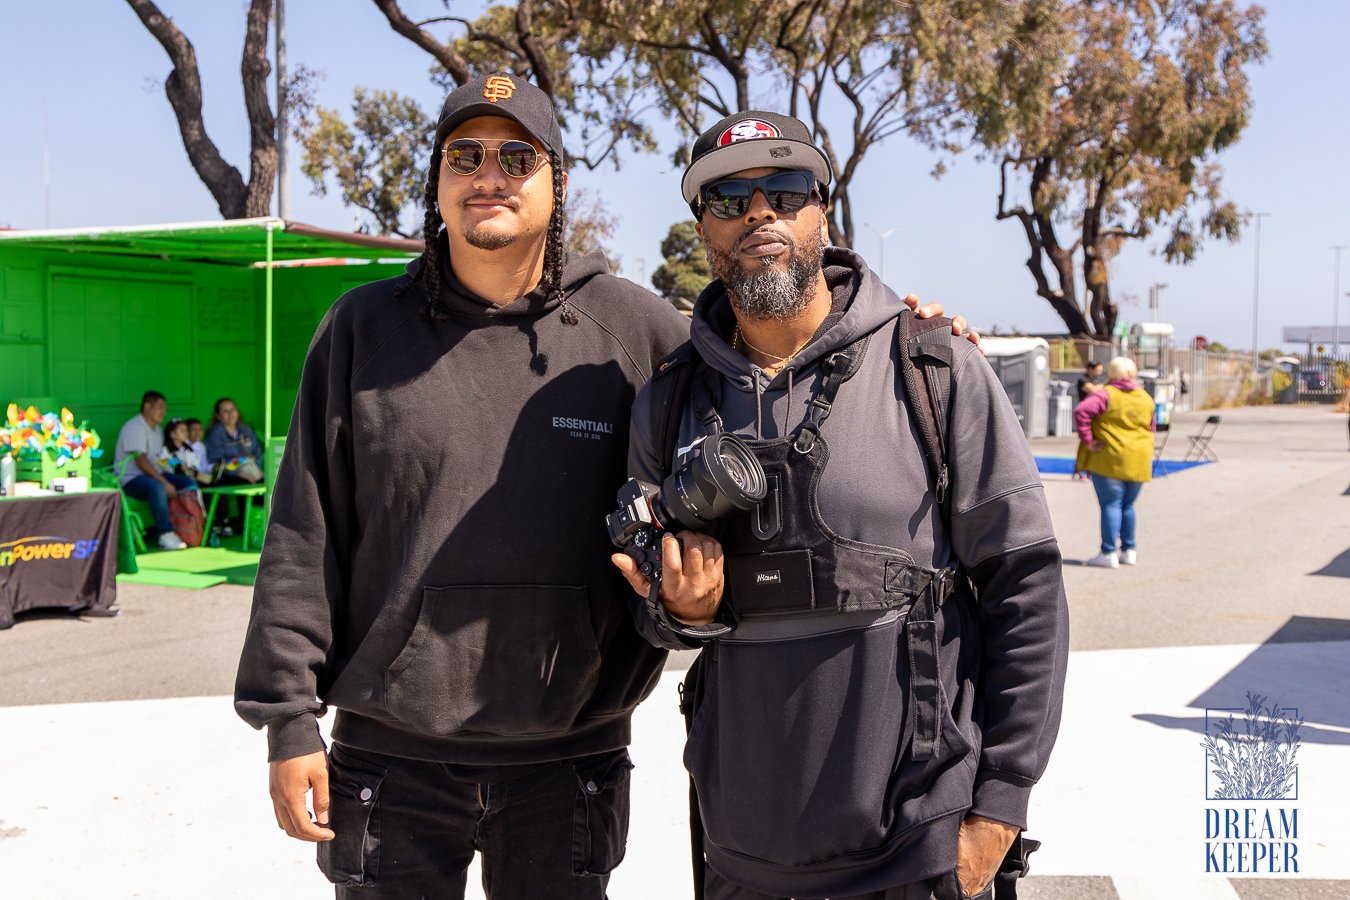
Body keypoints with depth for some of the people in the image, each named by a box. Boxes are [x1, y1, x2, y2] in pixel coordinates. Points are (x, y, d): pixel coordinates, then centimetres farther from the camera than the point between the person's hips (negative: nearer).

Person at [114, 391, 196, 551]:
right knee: (157, 487, -38)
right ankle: (165, 534, -29)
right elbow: (141, 461, -23)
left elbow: (157, 460, 13)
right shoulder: (135, 427, -14)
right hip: (130, 478, -9)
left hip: (153, 473, 9)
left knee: (189, 483, -6)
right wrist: (165, 483, -28)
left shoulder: (157, 429, 16)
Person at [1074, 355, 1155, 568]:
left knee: (1111, 505, -3)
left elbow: (1081, 411, -20)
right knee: (1127, 505, 17)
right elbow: (1151, 428, 20)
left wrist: (1087, 440, -15)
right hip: (1139, 461, 6)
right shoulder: (1146, 398, 13)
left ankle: (1109, 553, -5)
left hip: (1109, 459, -6)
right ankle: (1129, 550, 21)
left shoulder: (1106, 394, -7)